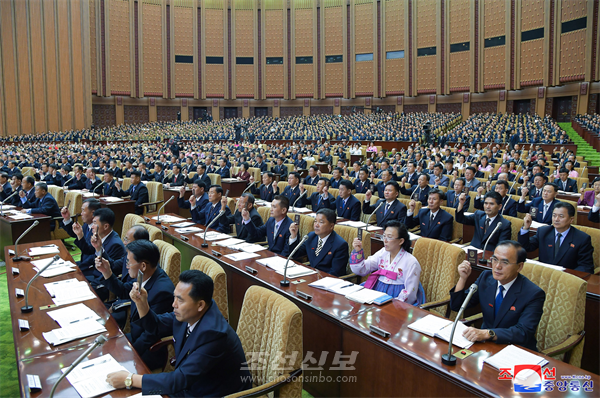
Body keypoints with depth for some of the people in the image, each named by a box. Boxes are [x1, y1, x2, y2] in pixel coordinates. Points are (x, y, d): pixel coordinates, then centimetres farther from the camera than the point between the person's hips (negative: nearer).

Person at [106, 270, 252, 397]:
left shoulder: (213, 334, -34)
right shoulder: (188, 313, -10)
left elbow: (180, 380, -31)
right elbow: (156, 327, 8)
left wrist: (130, 380, -26)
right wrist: (141, 302, -10)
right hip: (189, 383, 7)